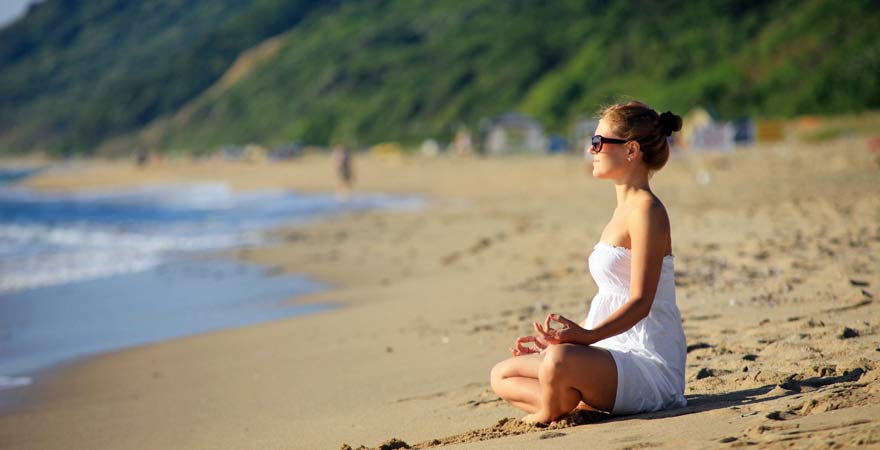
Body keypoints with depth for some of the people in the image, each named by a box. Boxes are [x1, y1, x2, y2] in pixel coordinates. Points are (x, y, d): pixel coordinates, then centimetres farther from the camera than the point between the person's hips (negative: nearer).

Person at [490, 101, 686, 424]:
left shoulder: (646, 210, -12)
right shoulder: (623, 211, 18)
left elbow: (640, 301, -21)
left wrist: (587, 336, -34)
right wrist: (560, 338, 20)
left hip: (649, 366, -10)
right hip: (616, 356, 10)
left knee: (559, 362, -37)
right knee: (502, 375, 8)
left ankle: (548, 416, -6)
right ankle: (585, 406, -11)